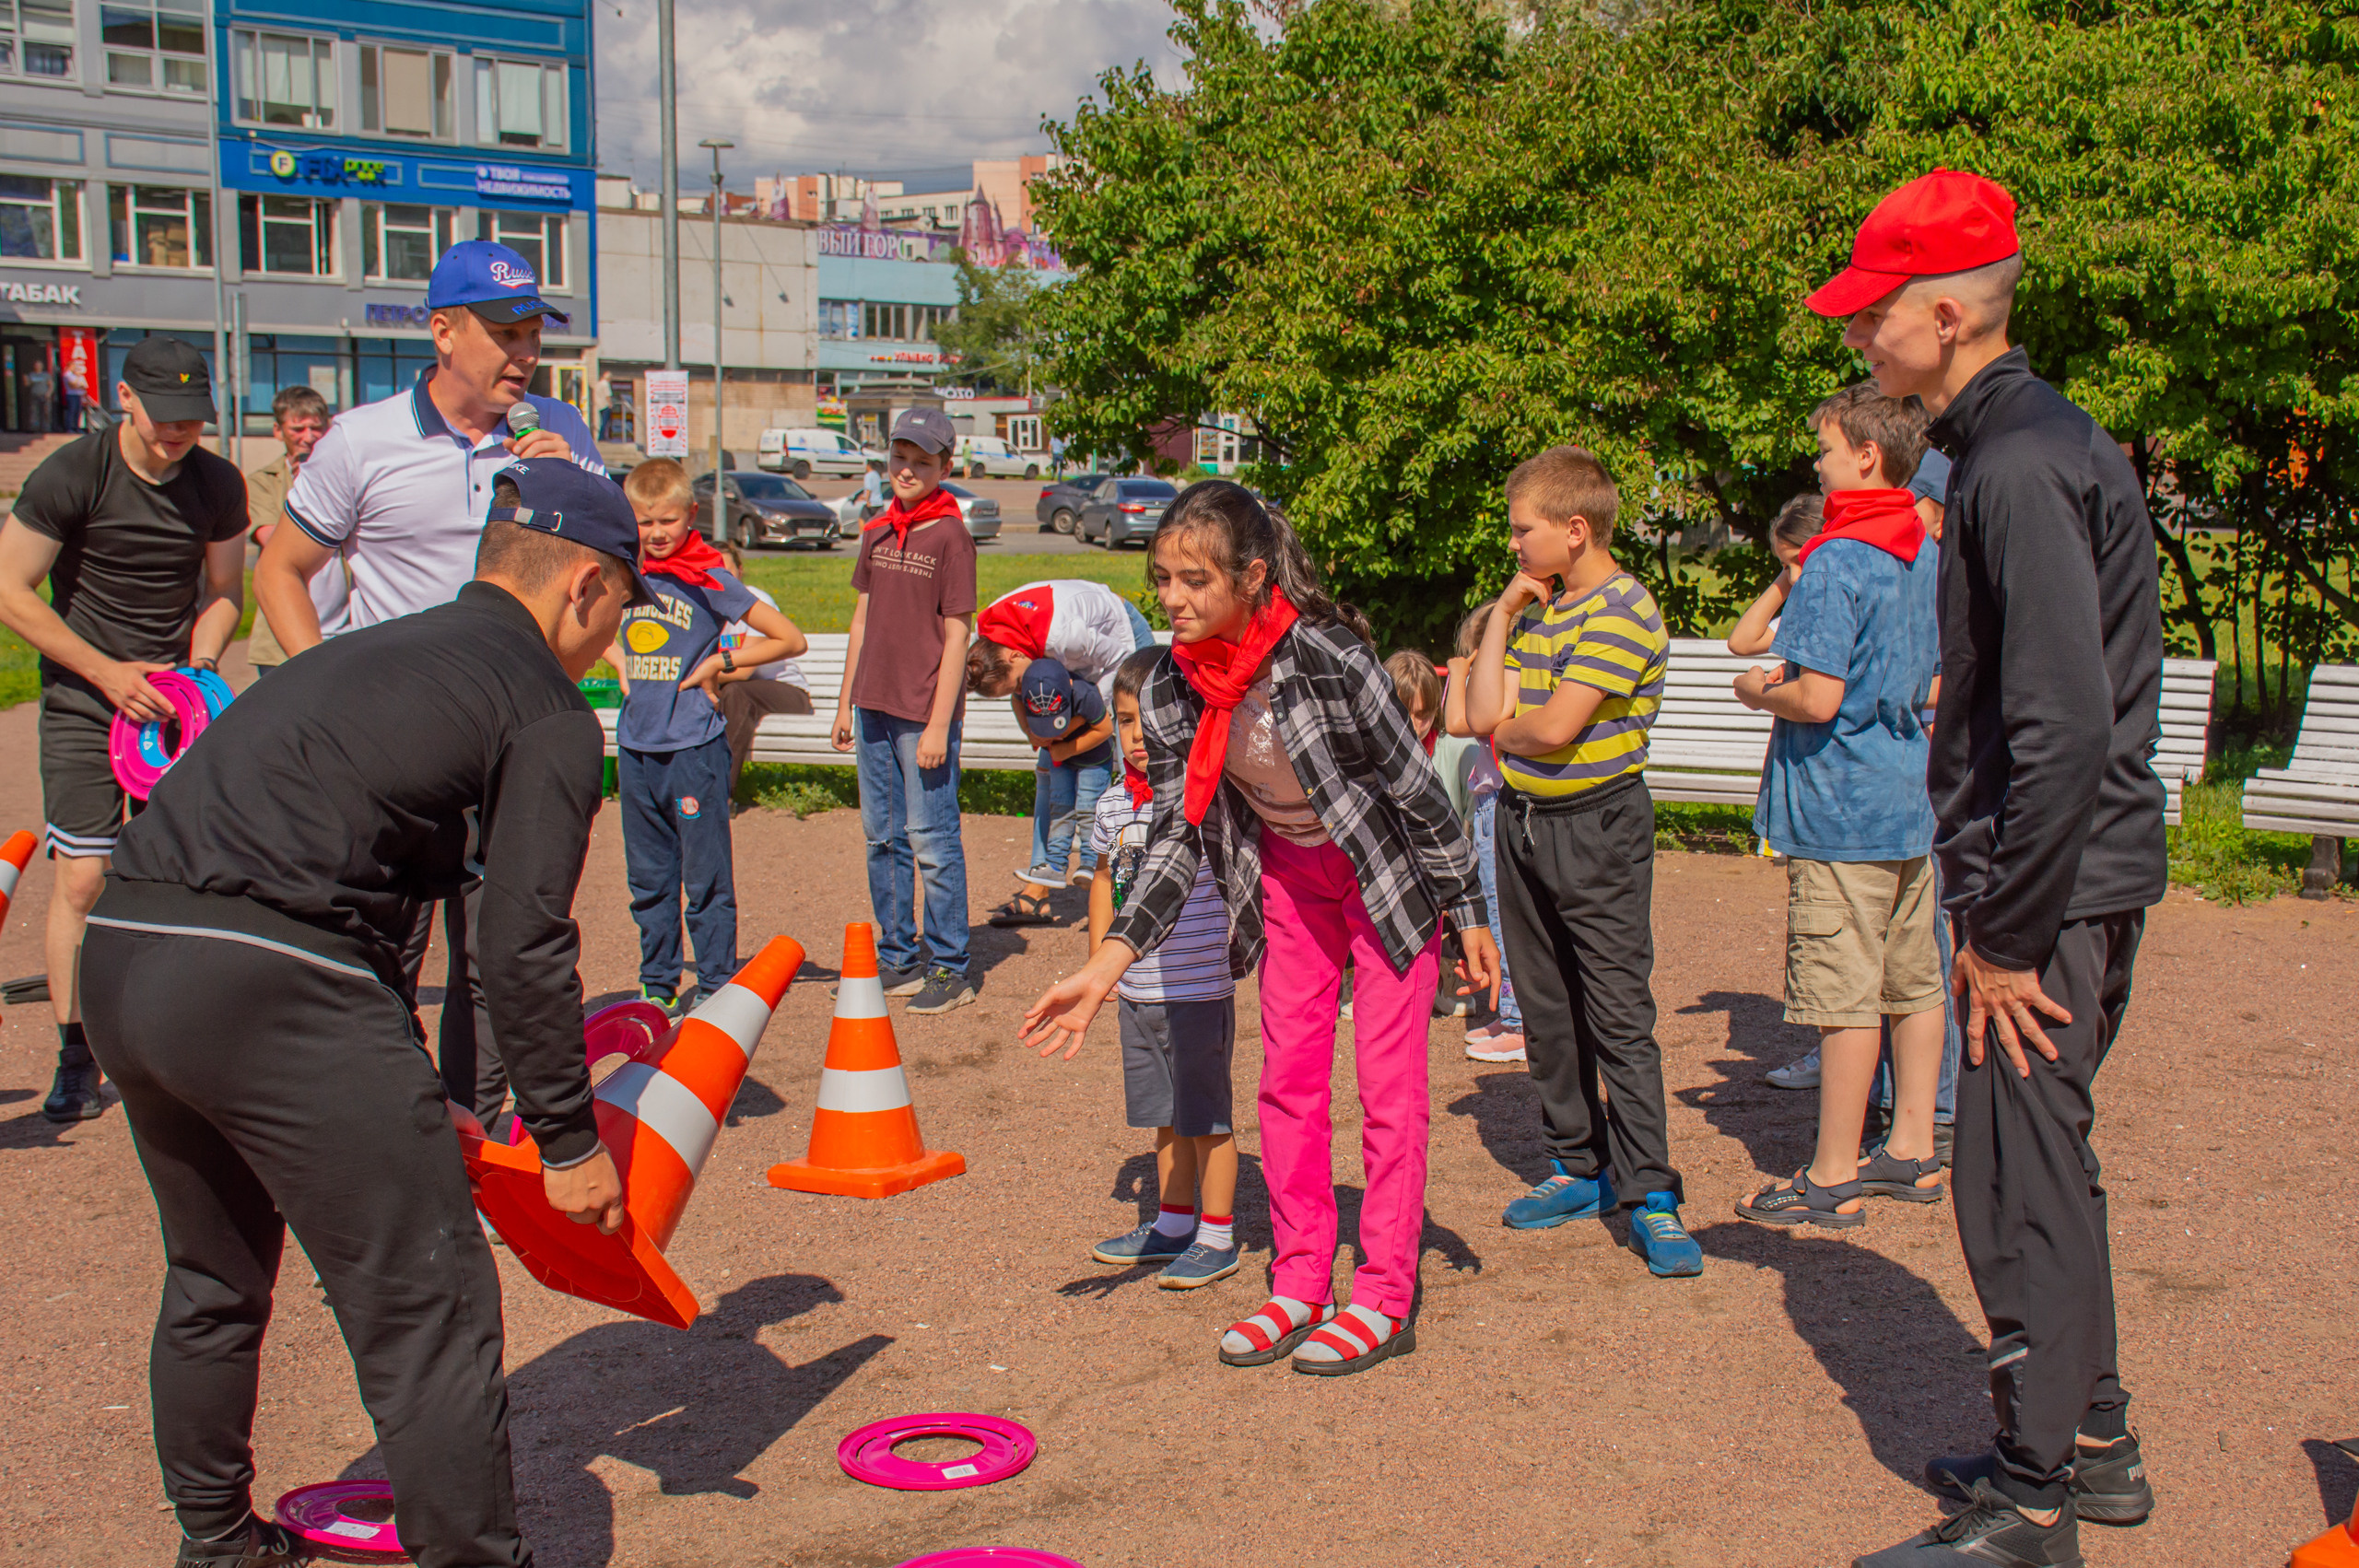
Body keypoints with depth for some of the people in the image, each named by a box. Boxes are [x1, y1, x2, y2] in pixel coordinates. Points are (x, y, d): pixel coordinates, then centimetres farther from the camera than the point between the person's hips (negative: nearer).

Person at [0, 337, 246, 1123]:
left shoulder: (218, 484, -1)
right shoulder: (70, 476, -12)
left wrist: (196, 667, -7)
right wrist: (107, 671, -14)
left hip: (172, 695, 3)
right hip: (84, 698, -3)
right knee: (82, 878, -7)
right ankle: (75, 1056, 4)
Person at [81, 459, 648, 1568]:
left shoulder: (365, 656, 27)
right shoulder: (547, 711, 1)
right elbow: (524, 950, -6)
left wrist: (408, 1094, 32)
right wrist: (570, 1141, 4)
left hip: (121, 957, 9)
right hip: (267, 985, -9)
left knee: (214, 1282, 28)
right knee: (426, 1312, 1)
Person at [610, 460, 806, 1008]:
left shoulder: (709, 579, -7)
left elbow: (792, 640, -6)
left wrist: (719, 663, -7)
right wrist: (623, 666, 12)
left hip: (694, 745, -5)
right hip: (635, 746, 5)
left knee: (705, 876, -1)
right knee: (647, 876, 12)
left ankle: (718, 989, 7)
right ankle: (657, 987, 22)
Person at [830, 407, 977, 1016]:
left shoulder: (951, 536, -8)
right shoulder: (877, 533, 12)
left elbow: (957, 634, -10)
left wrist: (939, 724, -14)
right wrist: (846, 703, 16)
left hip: (924, 713, -7)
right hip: (874, 707, 7)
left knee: (931, 840, -3)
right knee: (882, 836, 12)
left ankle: (949, 970, 5)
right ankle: (897, 958, 23)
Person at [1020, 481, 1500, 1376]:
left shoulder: (1326, 660, -31)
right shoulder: (1171, 689, -14)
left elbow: (1419, 788, -20)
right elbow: (1177, 836, -10)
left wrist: (1468, 913, -13)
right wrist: (1105, 968, -18)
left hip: (1389, 870, -6)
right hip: (1289, 872, 6)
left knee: (1389, 1077, -3)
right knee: (1288, 1073, 7)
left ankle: (1386, 1301, 5)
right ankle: (1300, 1285, 17)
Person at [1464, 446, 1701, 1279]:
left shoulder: (1621, 609, -14)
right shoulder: (1537, 608, 11)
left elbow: (1556, 726, -21)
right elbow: (1484, 714, 2)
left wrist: (1506, 728, -1)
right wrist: (1500, 617, 1)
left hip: (1598, 827, -8)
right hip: (1523, 821, 8)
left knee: (1619, 1015, -6)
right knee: (1547, 1010, 13)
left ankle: (1647, 1195, -1)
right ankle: (1579, 1167, 25)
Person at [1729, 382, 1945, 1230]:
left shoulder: (1836, 564, -17)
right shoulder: (1931, 557, 10)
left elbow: (1819, 699, -24)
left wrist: (1764, 693, -2)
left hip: (1842, 810, -9)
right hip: (1914, 805, 9)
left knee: (1843, 997, -2)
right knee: (1913, 982, 15)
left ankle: (1833, 1180, 5)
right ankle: (1913, 1149, 25)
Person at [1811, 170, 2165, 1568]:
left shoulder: (2020, 467, -19)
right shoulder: (2052, 440, 14)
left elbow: (2064, 730, -25)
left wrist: (2005, 937, -19)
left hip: (2052, 886, -10)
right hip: (2087, 876, 10)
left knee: (2018, 1187, -3)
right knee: (2048, 1165, 19)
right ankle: (2093, 1447, 32)